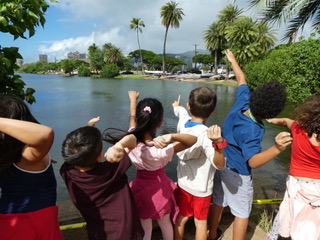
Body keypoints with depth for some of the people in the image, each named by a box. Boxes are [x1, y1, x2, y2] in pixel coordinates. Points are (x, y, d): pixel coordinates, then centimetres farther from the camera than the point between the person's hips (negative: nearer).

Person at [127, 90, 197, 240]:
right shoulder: (160, 150, -33)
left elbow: (133, 116, -4)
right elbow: (193, 140, -35)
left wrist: (133, 99, 14)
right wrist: (171, 136, -54)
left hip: (141, 187, 3)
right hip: (159, 188, -2)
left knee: (145, 228, 25)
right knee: (165, 224, 27)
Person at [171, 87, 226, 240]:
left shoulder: (183, 122, -12)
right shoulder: (205, 134, -30)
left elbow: (181, 111, 13)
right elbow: (220, 164, -33)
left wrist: (177, 106, 35)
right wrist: (218, 143, -51)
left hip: (183, 183, 4)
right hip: (201, 188, -4)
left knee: (181, 218, 23)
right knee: (201, 222, 19)